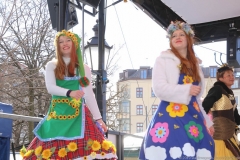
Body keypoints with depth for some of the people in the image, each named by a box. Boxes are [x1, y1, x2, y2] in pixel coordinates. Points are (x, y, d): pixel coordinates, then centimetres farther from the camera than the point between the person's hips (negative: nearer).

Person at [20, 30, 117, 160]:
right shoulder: (52, 66, 12)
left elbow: (89, 95, 13)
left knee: (83, 148, -20)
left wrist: (98, 118, 7)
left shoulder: (84, 69, 14)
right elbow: (50, 87, -4)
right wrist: (69, 93, -22)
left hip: (78, 115, 0)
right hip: (58, 115, 0)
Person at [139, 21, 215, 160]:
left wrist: (207, 121, 22)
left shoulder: (195, 65, 21)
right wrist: (186, 90, -14)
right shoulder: (163, 60, 4)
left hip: (193, 117, 6)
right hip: (170, 116, -5)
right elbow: (159, 89, -10)